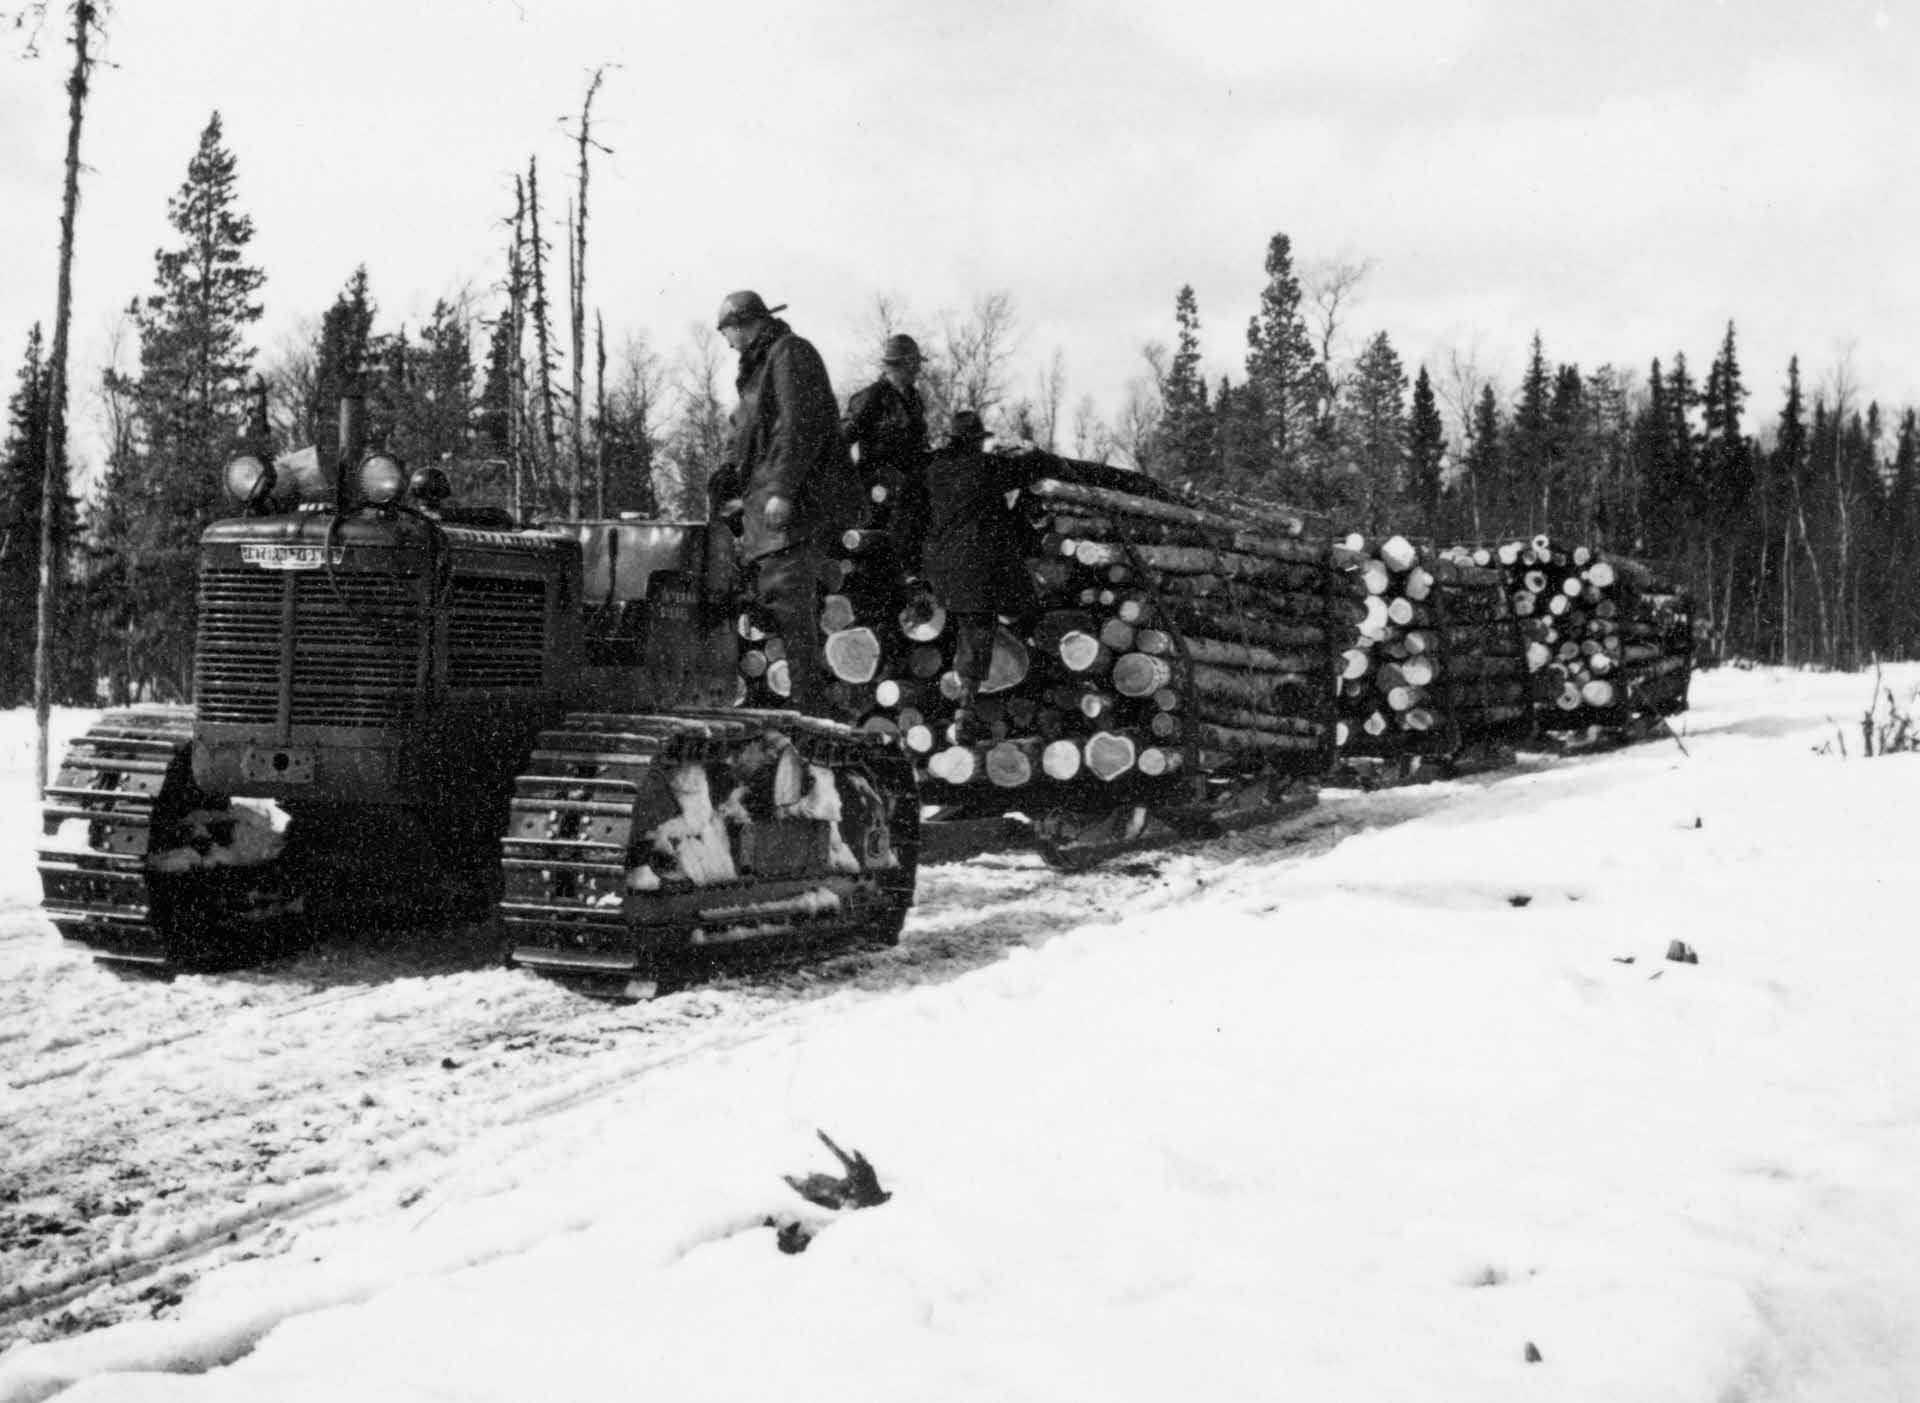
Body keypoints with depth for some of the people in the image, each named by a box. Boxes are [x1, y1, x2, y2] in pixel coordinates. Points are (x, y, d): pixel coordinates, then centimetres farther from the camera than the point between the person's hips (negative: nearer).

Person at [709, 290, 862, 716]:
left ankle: (808, 707, -17)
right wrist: (721, 484, 14)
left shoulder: (790, 354, -6)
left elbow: (801, 426, -17)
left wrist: (782, 489, -24)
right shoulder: (758, 367, 24)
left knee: (788, 602, -15)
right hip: (768, 504, 10)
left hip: (796, 503, -10)